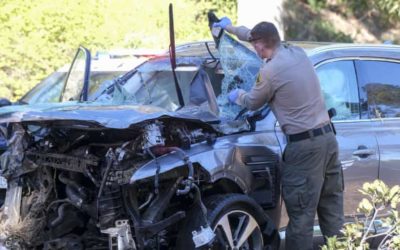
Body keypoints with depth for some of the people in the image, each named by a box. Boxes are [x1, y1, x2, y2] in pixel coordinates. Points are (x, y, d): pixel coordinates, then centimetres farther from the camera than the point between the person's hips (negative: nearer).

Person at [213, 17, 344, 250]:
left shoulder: (270, 71, -13)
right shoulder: (298, 52, 9)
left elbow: (252, 103, 6)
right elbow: (267, 38, 29)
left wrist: (238, 95, 28)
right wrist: (232, 28, 40)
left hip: (305, 145, -8)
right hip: (328, 136, 8)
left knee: (301, 213, -2)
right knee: (331, 206, 13)